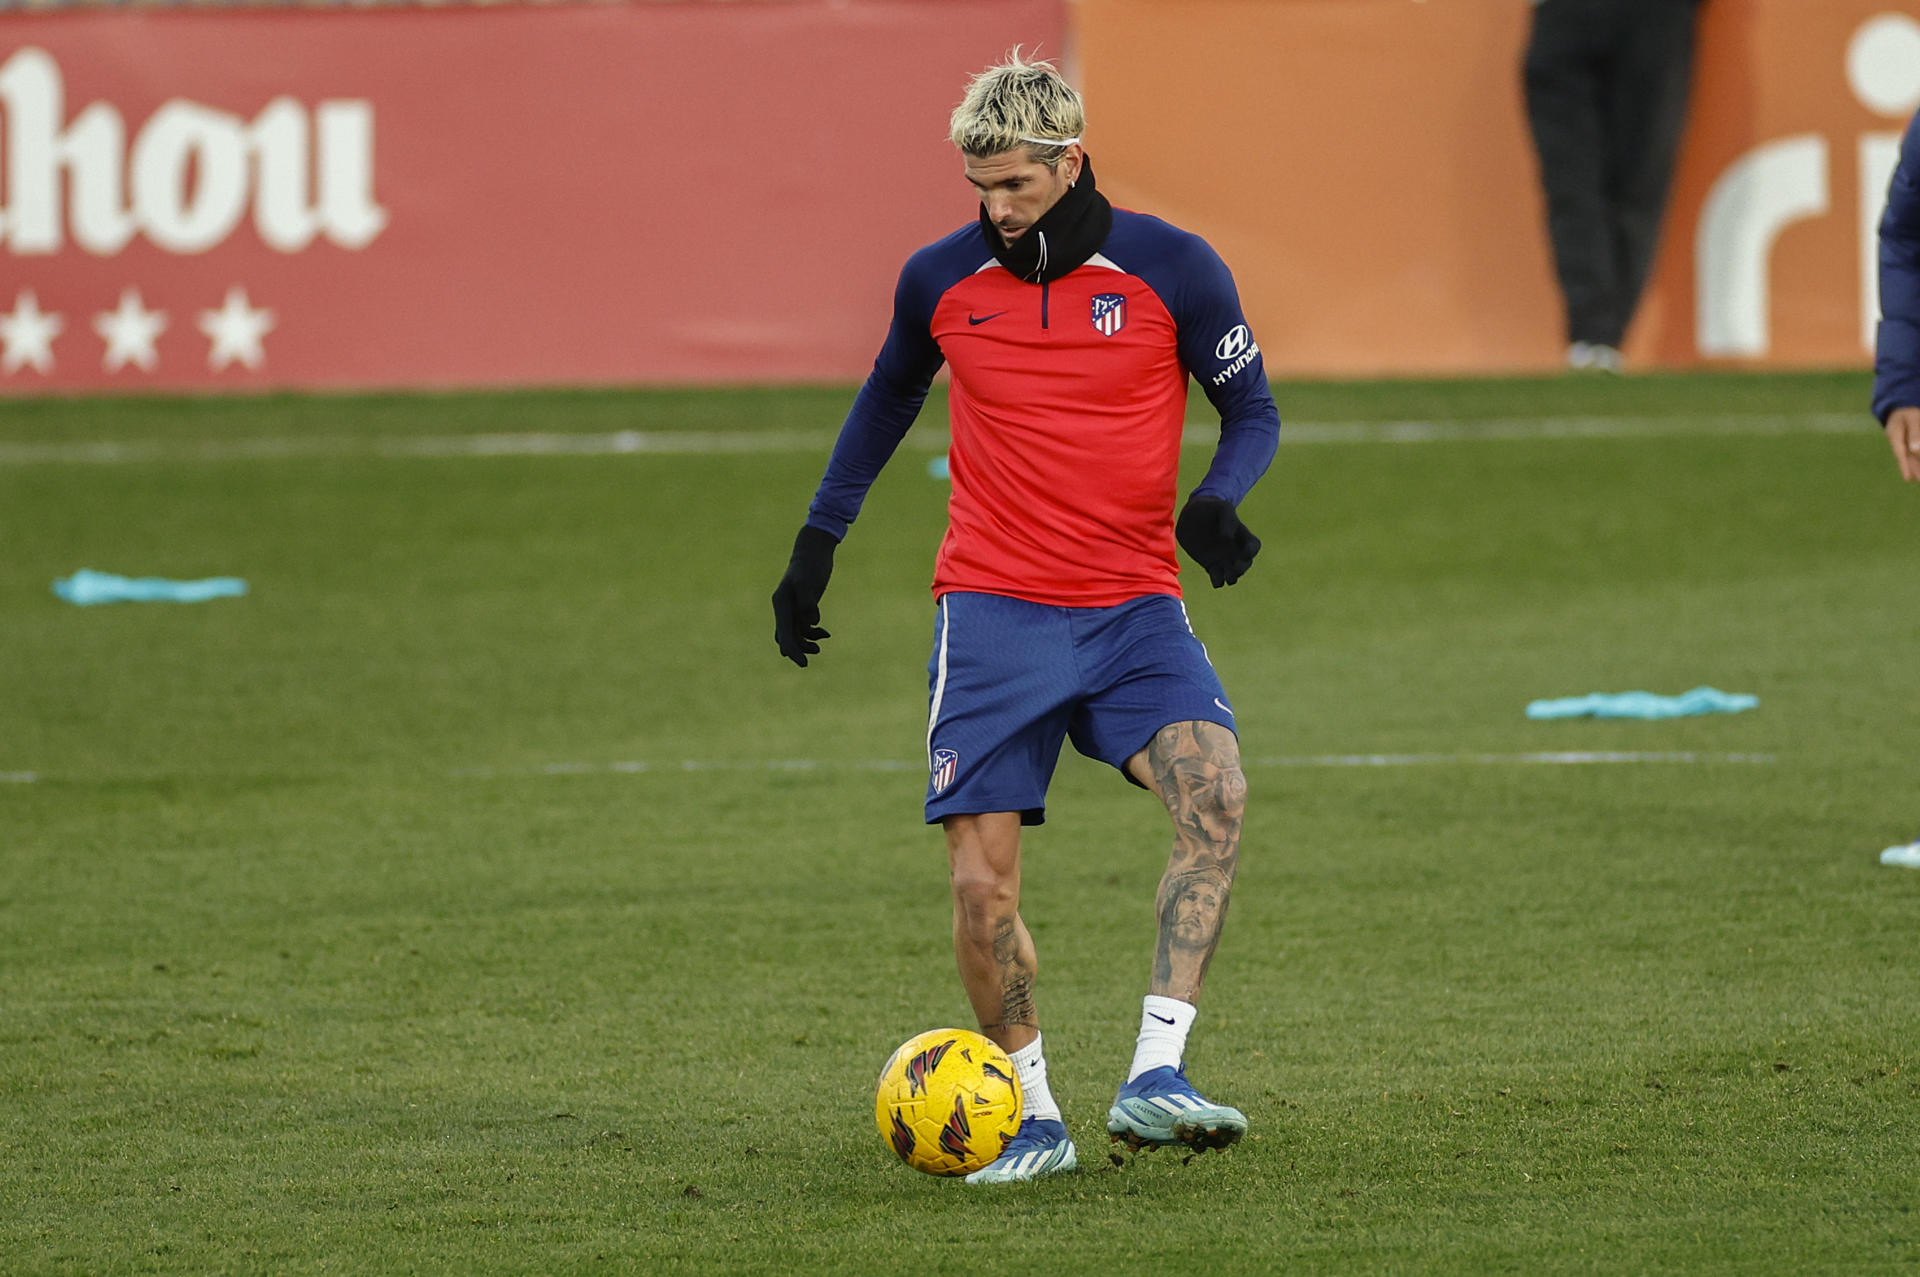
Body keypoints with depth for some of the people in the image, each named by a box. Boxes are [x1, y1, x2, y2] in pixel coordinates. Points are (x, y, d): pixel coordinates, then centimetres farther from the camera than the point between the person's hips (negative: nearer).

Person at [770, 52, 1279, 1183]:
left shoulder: (1170, 270, -4)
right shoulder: (940, 282, 3)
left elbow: (1252, 408, 5)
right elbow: (887, 400, 22)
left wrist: (1217, 500, -15)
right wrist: (817, 543, 22)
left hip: (1134, 606, -1)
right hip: (991, 612, 1)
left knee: (1215, 792, -26)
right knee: (982, 882, -7)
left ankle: (1155, 1075, -26)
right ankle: (1033, 1119, 10)